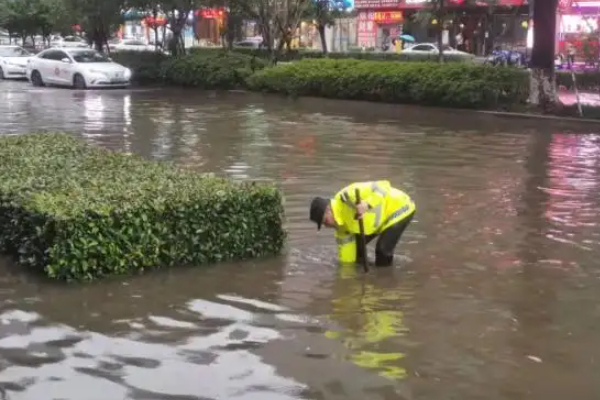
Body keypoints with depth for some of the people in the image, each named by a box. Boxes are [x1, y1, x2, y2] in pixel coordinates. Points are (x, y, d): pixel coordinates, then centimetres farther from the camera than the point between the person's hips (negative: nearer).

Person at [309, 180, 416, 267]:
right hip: (385, 213, 9)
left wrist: (367, 204, -53)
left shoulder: (348, 196, -33)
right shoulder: (339, 217, -3)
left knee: (383, 249, -19)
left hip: (400, 207, -9)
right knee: (356, 244, 10)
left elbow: (383, 187, -38)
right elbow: (344, 244, 6)